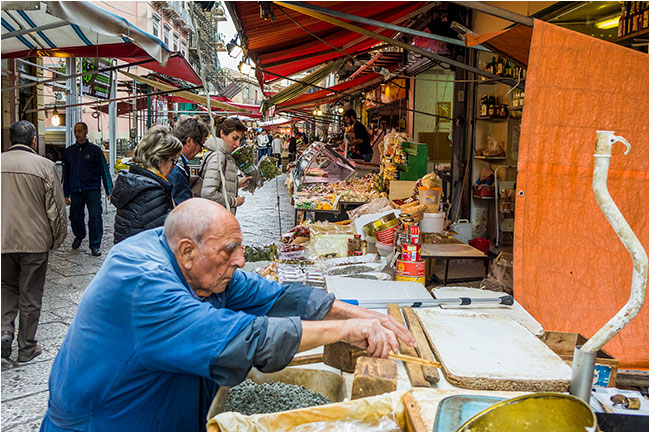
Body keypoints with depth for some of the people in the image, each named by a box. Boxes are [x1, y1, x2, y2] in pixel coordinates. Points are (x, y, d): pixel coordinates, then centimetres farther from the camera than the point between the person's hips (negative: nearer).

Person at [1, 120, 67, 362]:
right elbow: (56, 208, -9)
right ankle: (26, 349, 20)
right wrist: (56, 240, 4)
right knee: (30, 296, 9)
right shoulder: (44, 166, -10)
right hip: (35, 242, -2)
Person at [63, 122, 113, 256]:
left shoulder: (95, 150, 3)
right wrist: (66, 194, 13)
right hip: (76, 191, 3)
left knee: (95, 217, -10)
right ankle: (79, 236, 39)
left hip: (93, 190, -3)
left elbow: (104, 170, 2)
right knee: (75, 218, 9)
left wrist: (109, 190, -4)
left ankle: (95, 245, 2)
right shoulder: (69, 152, 12)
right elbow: (66, 174, 16)